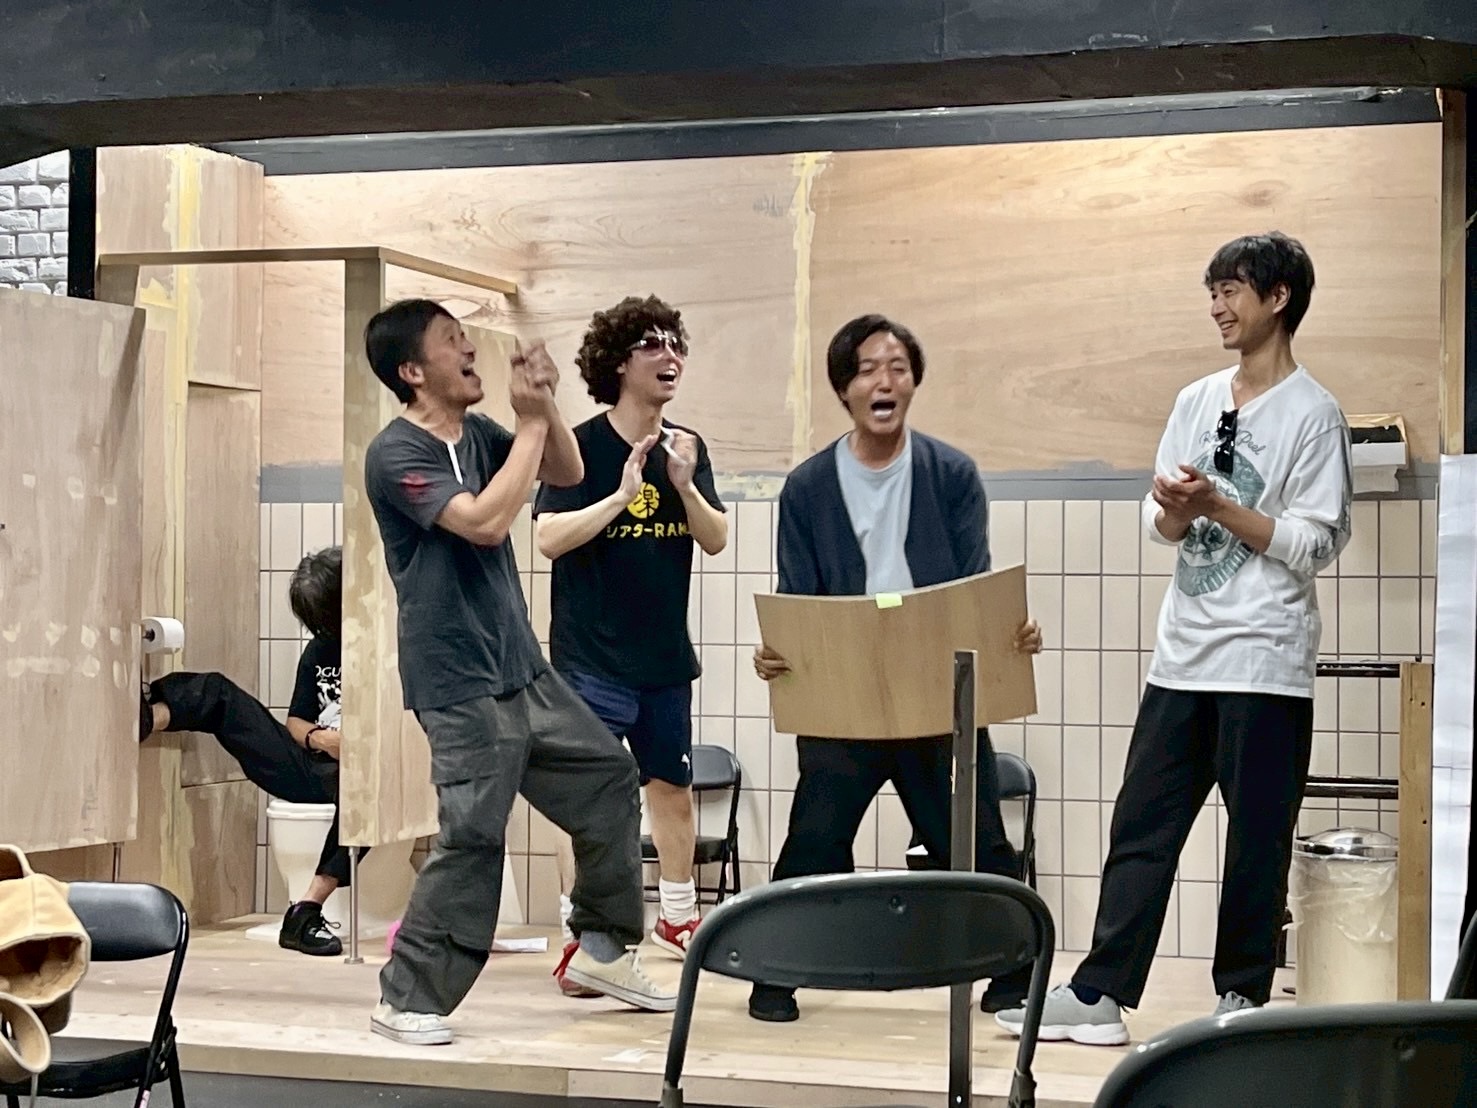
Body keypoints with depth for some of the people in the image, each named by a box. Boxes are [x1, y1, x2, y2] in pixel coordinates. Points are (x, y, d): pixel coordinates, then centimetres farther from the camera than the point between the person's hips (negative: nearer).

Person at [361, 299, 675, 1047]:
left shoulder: (478, 434, 8)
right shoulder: (396, 454, -16)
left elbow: (568, 475, 13)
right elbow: (486, 521, -27)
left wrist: (545, 404, -4)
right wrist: (530, 422, -19)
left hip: (522, 669, 9)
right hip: (460, 684, -9)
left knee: (608, 777, 14)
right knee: (472, 838, -11)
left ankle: (601, 949, 27)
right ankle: (405, 1000, 1)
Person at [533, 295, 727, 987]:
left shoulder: (687, 448, 6)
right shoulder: (583, 446, -10)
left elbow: (716, 541, 3)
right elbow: (549, 537, -18)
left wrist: (684, 485, -13)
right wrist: (622, 496, -24)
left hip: (666, 655, 6)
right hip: (592, 657, -5)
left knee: (672, 787, 15)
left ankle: (678, 917, 30)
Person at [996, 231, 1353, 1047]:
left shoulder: (1312, 414, -6)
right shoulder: (1198, 401, 12)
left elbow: (1317, 544, -11)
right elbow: (1161, 527, 14)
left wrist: (1218, 506, -15)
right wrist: (1174, 508, -8)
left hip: (1265, 663, -6)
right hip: (1184, 654, 6)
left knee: (1256, 839, 2)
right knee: (1141, 826, 5)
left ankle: (1242, 994, 13)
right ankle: (1101, 992, 7)